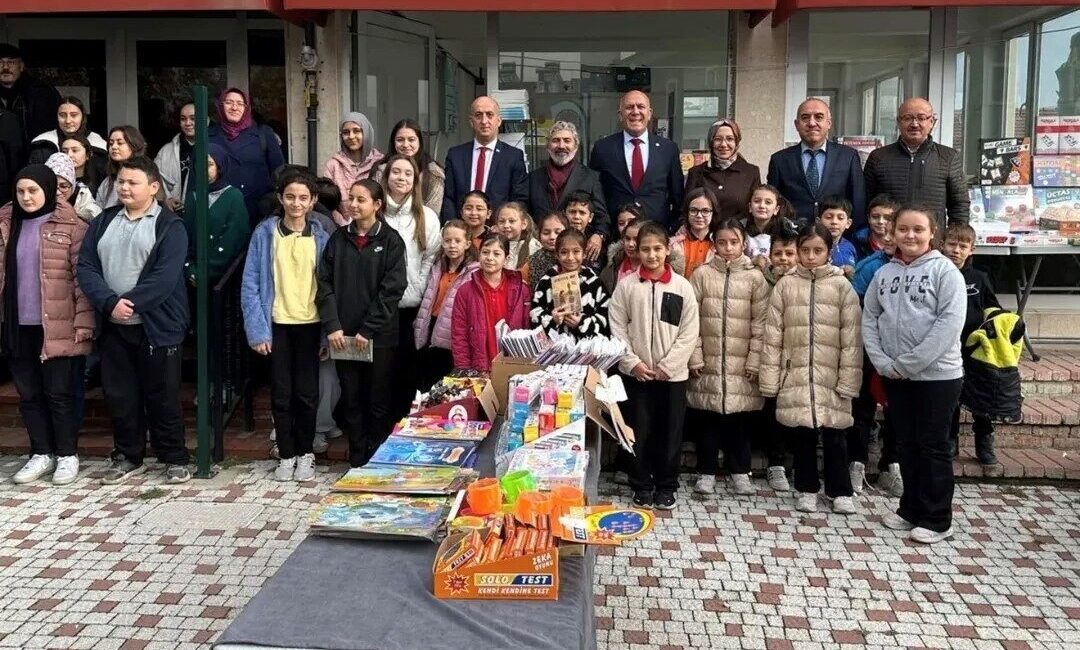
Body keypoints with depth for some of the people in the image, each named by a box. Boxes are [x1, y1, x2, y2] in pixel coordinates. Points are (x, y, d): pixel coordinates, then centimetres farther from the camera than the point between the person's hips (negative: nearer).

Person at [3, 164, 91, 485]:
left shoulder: (71, 227, -4)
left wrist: (83, 321, -13)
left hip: (58, 326, -5)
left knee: (58, 393, 1)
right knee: (29, 394, 11)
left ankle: (67, 455, 15)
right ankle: (42, 454, 23)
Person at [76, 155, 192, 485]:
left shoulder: (170, 226, -5)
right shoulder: (104, 221, 11)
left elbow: (165, 276, -16)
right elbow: (86, 266, 1)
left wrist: (131, 303, -19)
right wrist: (109, 302, -14)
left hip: (156, 326, -5)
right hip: (112, 326, 5)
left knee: (162, 396, 3)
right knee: (120, 395, 12)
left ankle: (175, 459, 16)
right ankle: (128, 456, 27)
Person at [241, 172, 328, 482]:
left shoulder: (321, 238, 3)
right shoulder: (265, 234, -2)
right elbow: (250, 284, -3)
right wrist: (257, 329, -9)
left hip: (310, 325, 1)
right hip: (277, 324, 0)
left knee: (307, 392, 5)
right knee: (281, 393, 6)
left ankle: (305, 453, 21)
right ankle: (286, 455, 19)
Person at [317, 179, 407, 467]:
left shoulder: (390, 240, -2)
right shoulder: (338, 239, 8)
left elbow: (392, 289, -9)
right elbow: (325, 284, 4)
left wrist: (367, 330, -13)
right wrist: (332, 326, -8)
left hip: (379, 337, -3)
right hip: (343, 335, 3)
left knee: (379, 402, 4)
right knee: (351, 400, 8)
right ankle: (357, 461, 19)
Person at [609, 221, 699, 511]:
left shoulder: (682, 286, -2)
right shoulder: (626, 285, 0)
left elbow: (689, 334, -4)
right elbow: (617, 328, -1)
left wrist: (665, 367, -10)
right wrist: (632, 363, -10)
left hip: (673, 374, 0)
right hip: (636, 373, 0)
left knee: (670, 432, 7)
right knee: (640, 431, 8)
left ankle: (666, 486, 22)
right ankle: (642, 486, 22)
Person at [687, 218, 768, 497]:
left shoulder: (755, 277, 2)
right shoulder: (702, 274, 1)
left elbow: (760, 323, 0)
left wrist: (754, 361, -5)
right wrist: (695, 358, -5)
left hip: (742, 365, 0)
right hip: (708, 362, 0)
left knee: (741, 419, 7)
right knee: (709, 418, 6)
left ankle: (740, 471, 22)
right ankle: (707, 472, 18)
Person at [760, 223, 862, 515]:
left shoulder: (842, 286, 0)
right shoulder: (785, 285, 2)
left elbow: (851, 338, -2)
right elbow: (773, 335, 2)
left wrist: (848, 379, -8)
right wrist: (770, 378, -1)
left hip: (830, 375, -1)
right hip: (795, 374, 1)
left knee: (835, 434, 6)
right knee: (802, 434, 9)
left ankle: (840, 491, 22)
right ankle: (807, 489, 24)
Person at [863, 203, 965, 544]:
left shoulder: (945, 270, -8)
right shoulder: (884, 273, 7)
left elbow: (950, 323, -16)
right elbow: (869, 318, 7)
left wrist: (908, 363, -18)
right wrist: (883, 362, -7)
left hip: (937, 375, -5)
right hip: (894, 376, 5)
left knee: (932, 446, 3)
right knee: (906, 444, 14)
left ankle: (937, 520, 15)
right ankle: (911, 509, 28)